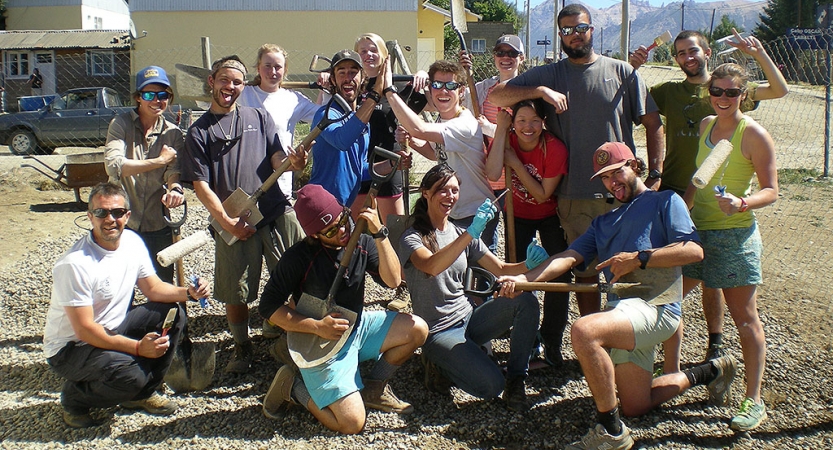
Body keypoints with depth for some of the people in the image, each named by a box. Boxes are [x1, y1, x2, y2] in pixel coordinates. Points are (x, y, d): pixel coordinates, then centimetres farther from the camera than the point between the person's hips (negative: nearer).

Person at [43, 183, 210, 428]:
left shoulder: (132, 241, -5)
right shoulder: (74, 264, -27)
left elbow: (153, 288, 3)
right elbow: (84, 329, -27)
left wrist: (187, 293, -17)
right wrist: (137, 347, -32)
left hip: (111, 329, 8)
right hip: (70, 347, -8)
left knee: (173, 312, -8)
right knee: (128, 373, -32)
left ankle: (142, 393, 6)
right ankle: (74, 398, 2)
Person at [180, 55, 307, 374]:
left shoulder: (259, 118, 13)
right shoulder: (198, 132, 6)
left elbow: (277, 159, 5)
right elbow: (201, 184, 0)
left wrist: (293, 162, -20)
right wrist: (226, 221, -13)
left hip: (278, 213, 1)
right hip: (233, 223, -1)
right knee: (235, 293, 6)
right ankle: (242, 348, 28)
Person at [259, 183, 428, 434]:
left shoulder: (361, 242, -5)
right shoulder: (298, 258, -20)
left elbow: (392, 280, -15)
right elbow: (269, 307, -16)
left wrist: (379, 233, -23)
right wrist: (317, 326, -25)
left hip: (358, 326, 6)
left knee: (417, 329, -8)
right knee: (352, 423, -16)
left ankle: (374, 388, 11)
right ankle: (294, 388, 8)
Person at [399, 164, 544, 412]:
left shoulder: (461, 234, 10)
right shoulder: (412, 238, -11)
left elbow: (501, 269, 5)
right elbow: (432, 266, -33)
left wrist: (528, 265, -17)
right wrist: (472, 232, -42)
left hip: (468, 319, 6)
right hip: (439, 332, -6)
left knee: (526, 301, -19)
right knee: (491, 386, -25)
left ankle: (516, 378, -6)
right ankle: (439, 364, 4)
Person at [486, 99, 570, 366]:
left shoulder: (555, 148, -26)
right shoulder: (507, 140, -18)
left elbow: (543, 195, -23)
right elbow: (493, 175, -36)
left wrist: (515, 162, -29)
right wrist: (500, 129, -34)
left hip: (550, 216, -2)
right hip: (519, 215, 2)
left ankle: (552, 341, 7)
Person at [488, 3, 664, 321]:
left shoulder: (621, 71, 6)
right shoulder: (548, 75, 6)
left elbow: (653, 123, 6)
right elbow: (495, 96, -2)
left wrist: (655, 175, -1)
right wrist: (541, 90, -15)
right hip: (575, 196, 1)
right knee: (585, 272, 10)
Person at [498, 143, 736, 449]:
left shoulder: (665, 202, 9)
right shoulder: (604, 223, 27)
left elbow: (694, 250, -6)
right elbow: (569, 257, 11)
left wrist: (639, 259, -13)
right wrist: (525, 278, -7)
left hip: (655, 306, -8)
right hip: (620, 308, 8)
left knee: (583, 331, -33)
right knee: (635, 408, 13)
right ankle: (707, 373, 35)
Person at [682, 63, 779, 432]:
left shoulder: (753, 133, -10)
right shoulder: (705, 125, 9)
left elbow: (771, 191, -10)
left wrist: (742, 204, -27)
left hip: (735, 234, -7)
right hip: (696, 230, 7)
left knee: (745, 318, -1)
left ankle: (754, 401, 9)